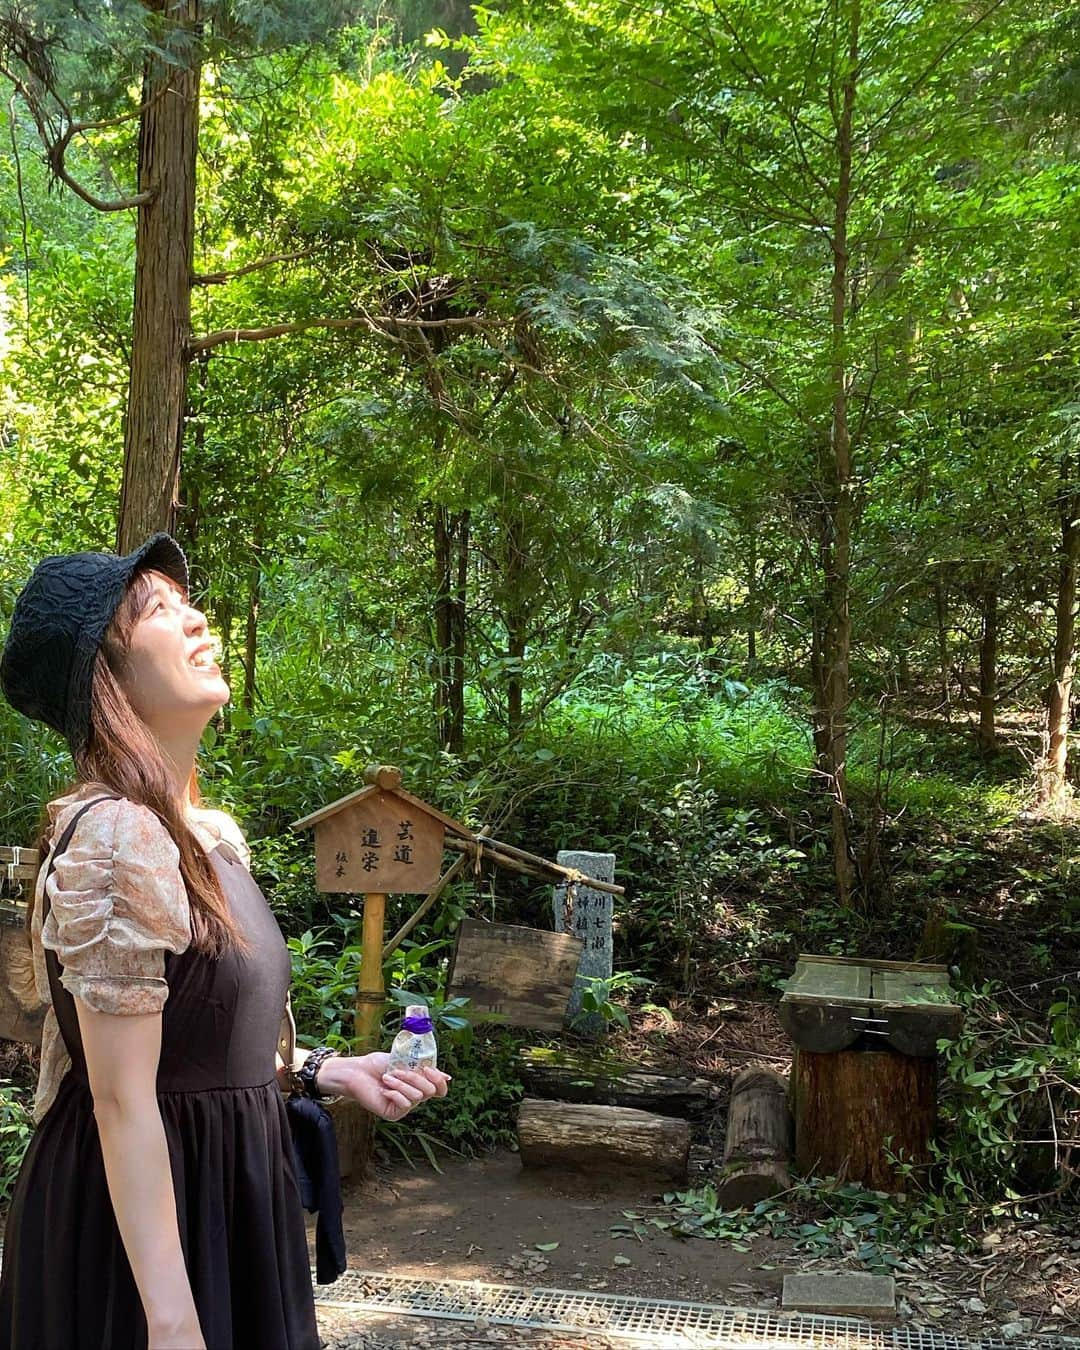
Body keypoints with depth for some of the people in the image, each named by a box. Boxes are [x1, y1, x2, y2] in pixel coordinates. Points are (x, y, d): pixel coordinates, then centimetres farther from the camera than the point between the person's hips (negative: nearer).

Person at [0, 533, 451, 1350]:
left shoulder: (215, 835, 7)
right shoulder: (115, 836, -21)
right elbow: (124, 1103, -23)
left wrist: (326, 1074, 8)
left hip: (224, 1190, 9)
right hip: (140, 1212, -9)